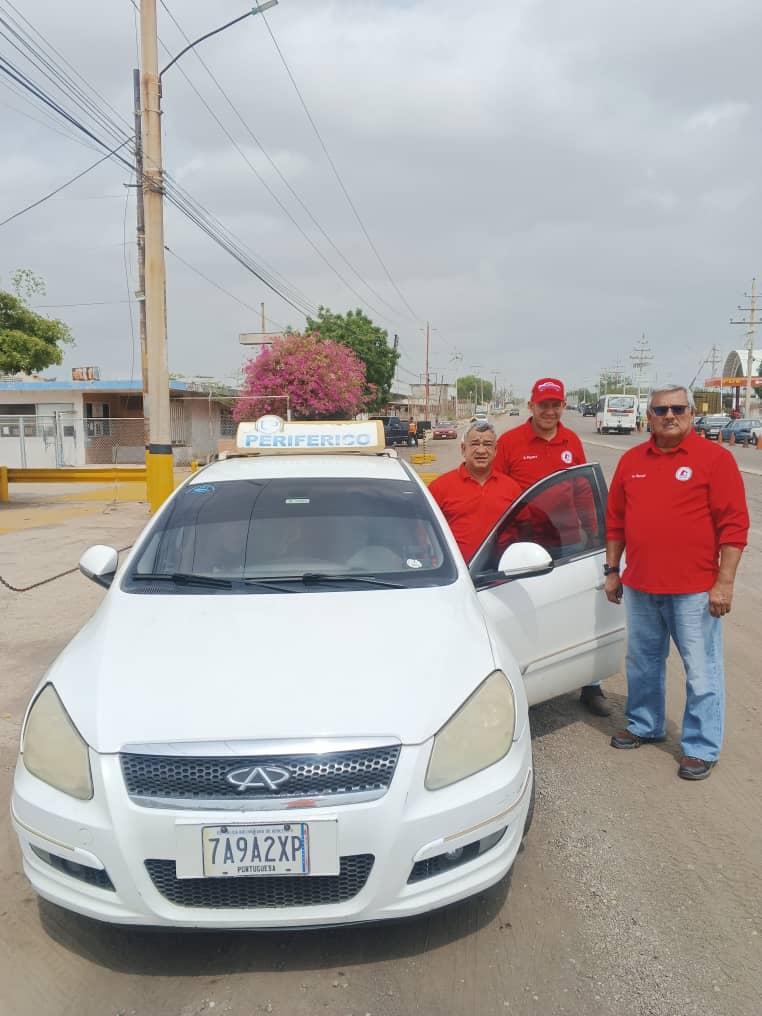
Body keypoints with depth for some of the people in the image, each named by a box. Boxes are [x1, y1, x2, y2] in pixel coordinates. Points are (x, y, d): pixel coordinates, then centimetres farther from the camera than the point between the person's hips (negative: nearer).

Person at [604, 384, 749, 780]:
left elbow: (734, 524, -10)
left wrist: (724, 582, -14)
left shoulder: (715, 458, -7)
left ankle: (701, 748, 18)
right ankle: (644, 725, 37)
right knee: (643, 664, 19)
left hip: (694, 589, -5)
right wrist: (612, 571, 11)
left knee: (701, 672, 5)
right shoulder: (631, 460, 7)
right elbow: (616, 520, 12)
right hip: (639, 587, 5)